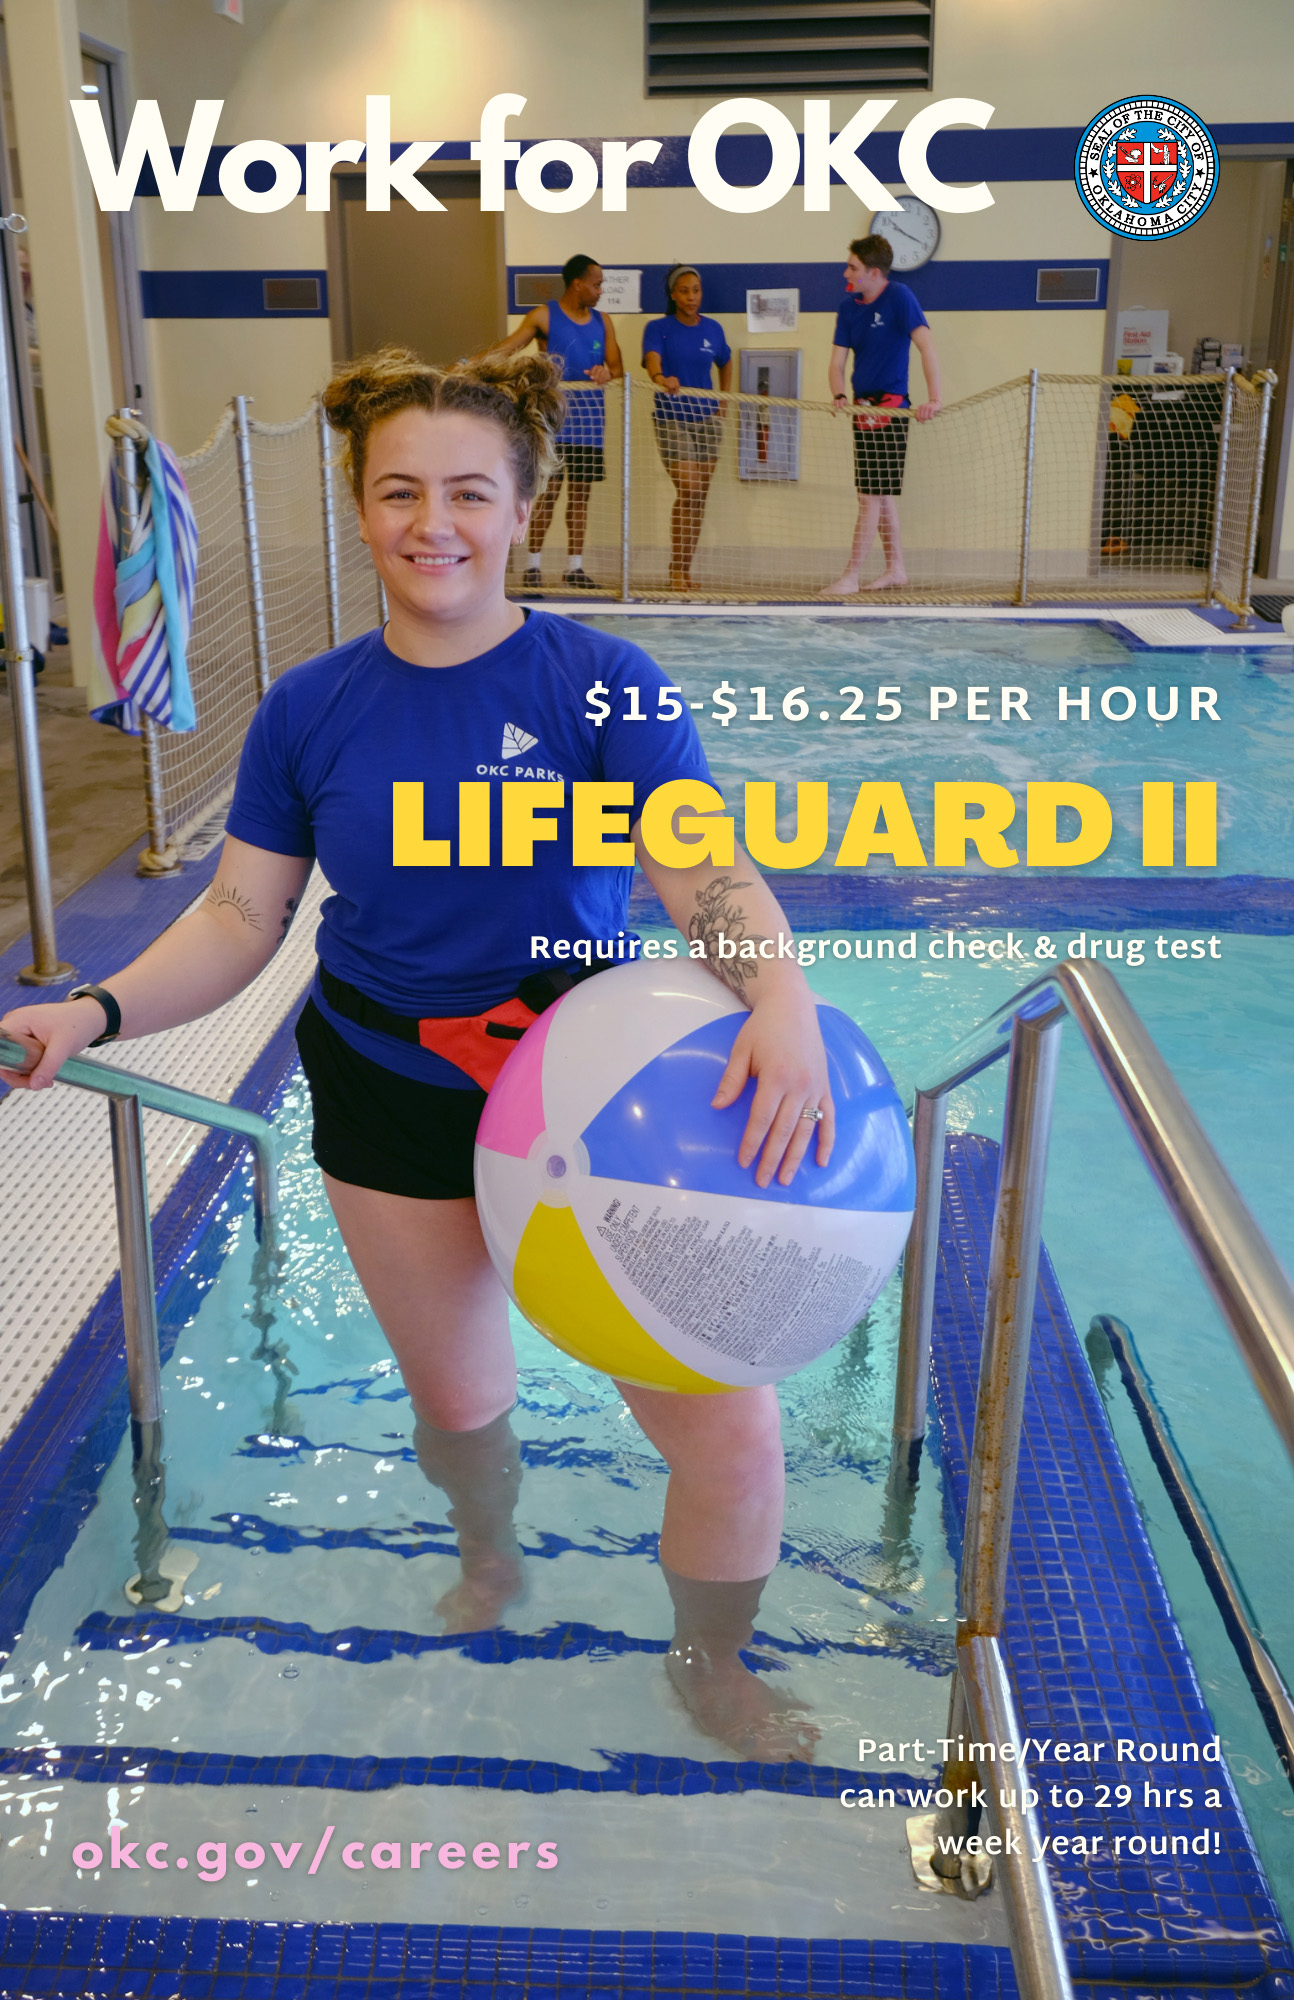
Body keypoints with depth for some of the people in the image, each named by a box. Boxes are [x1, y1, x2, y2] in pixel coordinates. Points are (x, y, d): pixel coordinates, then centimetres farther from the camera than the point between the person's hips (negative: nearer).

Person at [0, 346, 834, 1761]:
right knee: (454, 1398, 20)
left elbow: (705, 869, -22)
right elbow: (239, 918, 0)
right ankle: (489, 1564, 56)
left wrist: (779, 996, -43)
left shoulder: (600, 681, -12)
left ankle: (711, 1667, 28)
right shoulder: (310, 711, -3)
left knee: (727, 1427, -4)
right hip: (392, 1099, 3)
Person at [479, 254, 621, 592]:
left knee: (580, 494, 6)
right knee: (547, 492, -7)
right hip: (554, 418, -5)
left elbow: (617, 367, 13)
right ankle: (533, 564, 1)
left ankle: (574, 566, 13)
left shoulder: (602, 321, 14)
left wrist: (606, 373, -12)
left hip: (590, 418, 5)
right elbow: (508, 346, -8)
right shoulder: (544, 316, -1)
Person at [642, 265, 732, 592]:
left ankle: (686, 568, 12)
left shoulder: (712, 329, 11)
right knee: (687, 491, -16)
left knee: (699, 495, 4)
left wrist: (724, 401, 15)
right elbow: (652, 359, -20)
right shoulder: (658, 328, -1)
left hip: (707, 419, 4)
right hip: (672, 419, -4)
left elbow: (725, 364, 27)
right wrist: (660, 378, -42)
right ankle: (676, 570, -8)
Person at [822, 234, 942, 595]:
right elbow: (837, 362, 7)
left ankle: (852, 576, -5)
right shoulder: (849, 308, 9)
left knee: (871, 495, -7)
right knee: (881, 494, 14)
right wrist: (839, 396, -13)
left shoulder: (899, 297, -11)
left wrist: (934, 399, -28)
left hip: (888, 407, -8)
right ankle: (895, 568, 24)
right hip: (865, 408, 8)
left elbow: (926, 344, -18)